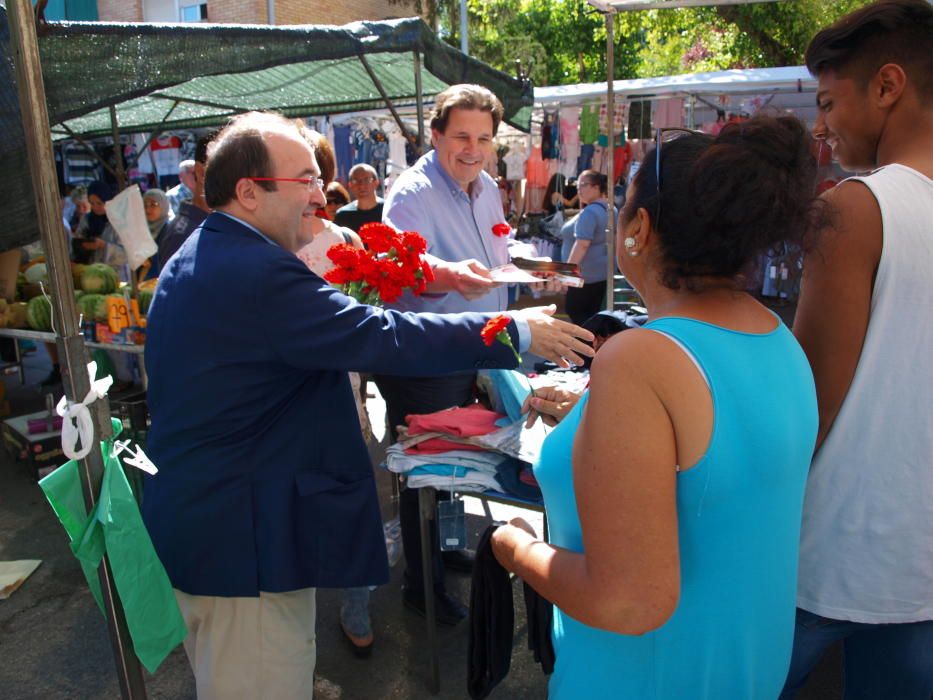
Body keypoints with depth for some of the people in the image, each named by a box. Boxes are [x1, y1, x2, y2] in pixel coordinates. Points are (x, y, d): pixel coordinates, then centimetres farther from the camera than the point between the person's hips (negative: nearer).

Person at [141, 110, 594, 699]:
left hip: (190, 513, 11)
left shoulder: (196, 259, 9)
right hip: (241, 538, -11)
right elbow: (383, 337, -28)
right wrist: (516, 332, -19)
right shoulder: (258, 273, -26)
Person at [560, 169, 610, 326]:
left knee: (574, 310, 1)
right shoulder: (609, 209, 11)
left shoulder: (589, 212, -19)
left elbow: (582, 244, -26)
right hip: (601, 271, 9)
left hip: (586, 273, -9)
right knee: (592, 313, 13)